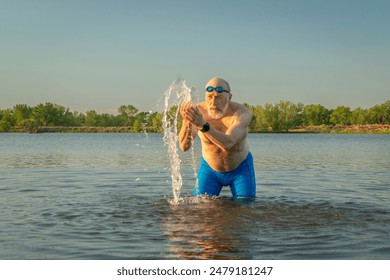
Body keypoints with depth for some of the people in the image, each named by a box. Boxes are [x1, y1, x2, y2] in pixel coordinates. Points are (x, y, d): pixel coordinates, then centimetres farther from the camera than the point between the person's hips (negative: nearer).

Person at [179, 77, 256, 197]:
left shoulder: (242, 113, -28)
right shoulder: (197, 111, -24)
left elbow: (227, 143, -44)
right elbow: (184, 147, -33)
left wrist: (203, 125, -59)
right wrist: (187, 122, -52)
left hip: (240, 169, -1)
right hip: (209, 169, 1)